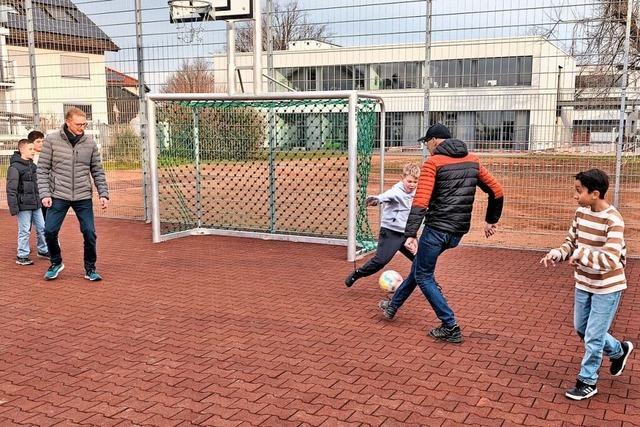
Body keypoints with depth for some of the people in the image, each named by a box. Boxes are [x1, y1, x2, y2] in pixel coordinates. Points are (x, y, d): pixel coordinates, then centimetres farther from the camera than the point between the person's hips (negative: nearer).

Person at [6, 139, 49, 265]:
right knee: (24, 231, 0)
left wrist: (40, 199, 20)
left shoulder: (33, 165, 11)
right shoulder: (15, 167, -11)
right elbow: (11, 189, -13)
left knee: (42, 228, 12)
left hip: (35, 204, 7)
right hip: (23, 205, -7)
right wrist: (13, 208, -17)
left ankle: (43, 250, 28)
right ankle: (22, 256, 12)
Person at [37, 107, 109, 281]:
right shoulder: (52, 140, -2)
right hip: (59, 196, -1)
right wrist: (45, 194, -9)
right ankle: (56, 263, 22)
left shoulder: (90, 142, 3)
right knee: (50, 231, -4)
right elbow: (42, 169, 0)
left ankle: (90, 268, 16)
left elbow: (97, 171, 8)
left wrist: (103, 194, 1)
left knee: (89, 233, -2)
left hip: (83, 197, 1)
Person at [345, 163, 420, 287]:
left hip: (405, 234, 6)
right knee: (381, 260, -9)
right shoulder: (397, 191, -19)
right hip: (390, 232, -6)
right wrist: (377, 199, -62)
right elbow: (387, 195, -42)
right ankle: (355, 275, 11)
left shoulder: (414, 193, 5)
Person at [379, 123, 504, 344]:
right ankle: (393, 306, 37)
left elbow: (420, 201, -20)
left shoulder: (433, 163, -10)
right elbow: (497, 191, 12)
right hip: (459, 231, 8)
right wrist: (491, 220, 23)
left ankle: (451, 327, 4)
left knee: (423, 276, 8)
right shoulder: (472, 161, 9)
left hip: (437, 229, -7)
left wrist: (411, 234, -25)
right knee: (420, 265, 23)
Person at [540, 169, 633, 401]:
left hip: (607, 288, -7)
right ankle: (619, 350, 46)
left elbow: (610, 260, -33)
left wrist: (580, 254, -26)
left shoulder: (613, 220, -25)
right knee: (581, 329, 21)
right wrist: (556, 254, -13)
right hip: (584, 283, 8)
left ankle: (587, 382, 21)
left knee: (593, 337, 2)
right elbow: (571, 243, 6)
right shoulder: (581, 212, -3)